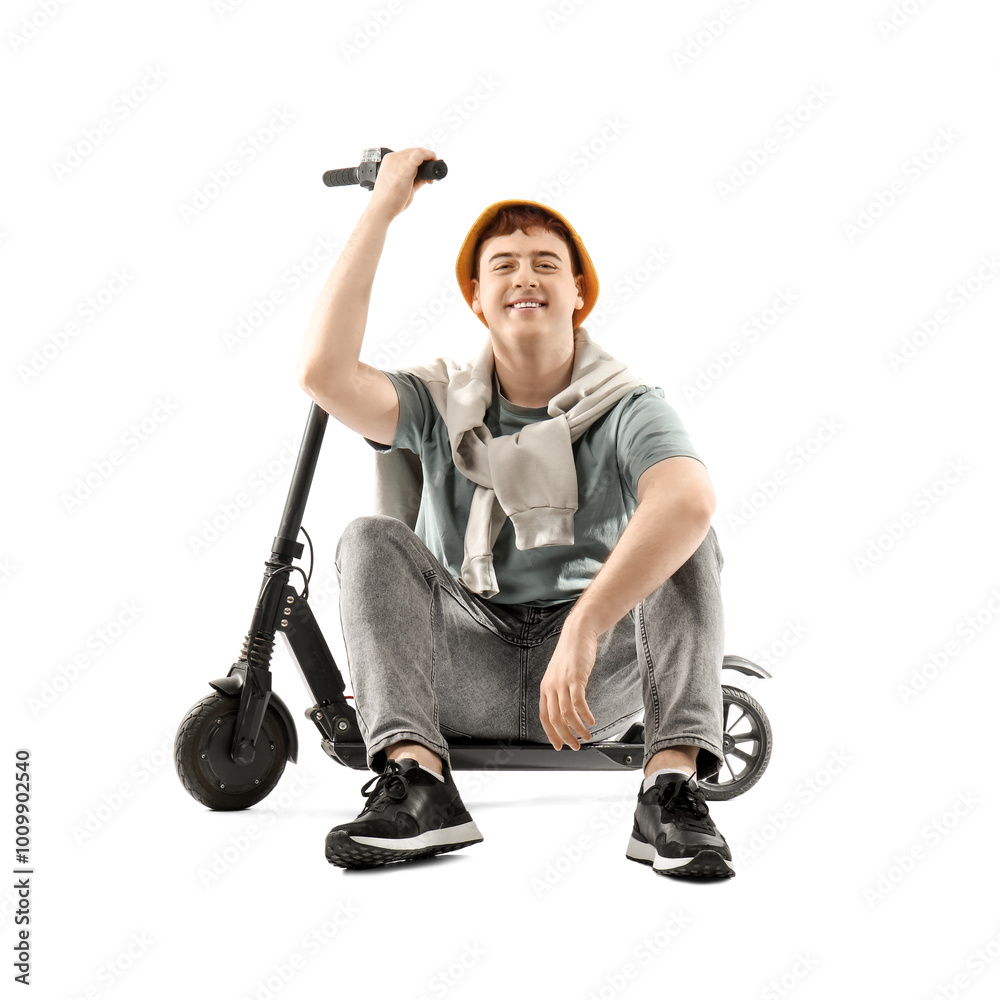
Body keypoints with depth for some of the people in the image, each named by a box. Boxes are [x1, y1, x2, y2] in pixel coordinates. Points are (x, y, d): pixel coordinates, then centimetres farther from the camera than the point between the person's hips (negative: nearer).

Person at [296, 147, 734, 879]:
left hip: (599, 679, -1)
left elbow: (690, 497, -30)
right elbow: (325, 374, -19)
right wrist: (383, 208, -12)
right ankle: (417, 784, -34)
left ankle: (673, 788, -32)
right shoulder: (442, 402, 1)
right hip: (469, 673, 2)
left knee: (686, 536, -23)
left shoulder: (627, 407, -6)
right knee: (372, 540, -20)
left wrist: (582, 629, -42)